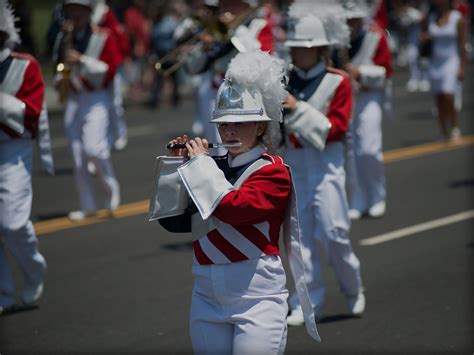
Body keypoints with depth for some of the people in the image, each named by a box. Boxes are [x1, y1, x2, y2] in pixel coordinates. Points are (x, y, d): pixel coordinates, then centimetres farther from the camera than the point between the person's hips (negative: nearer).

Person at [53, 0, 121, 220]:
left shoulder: (103, 38, -4)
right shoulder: (65, 39, 11)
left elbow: (110, 70, -11)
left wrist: (82, 60, -20)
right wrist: (60, 80, 1)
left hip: (96, 99, -5)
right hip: (73, 100, 5)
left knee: (93, 148, -22)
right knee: (78, 157, 3)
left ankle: (111, 186, 4)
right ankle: (88, 205, 11)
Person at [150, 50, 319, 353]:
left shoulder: (273, 171, -6)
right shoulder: (213, 169, 11)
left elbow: (233, 206, -22)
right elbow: (174, 220, 11)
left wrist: (200, 163, -11)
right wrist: (179, 166, 3)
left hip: (256, 294, -6)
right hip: (207, 295, 6)